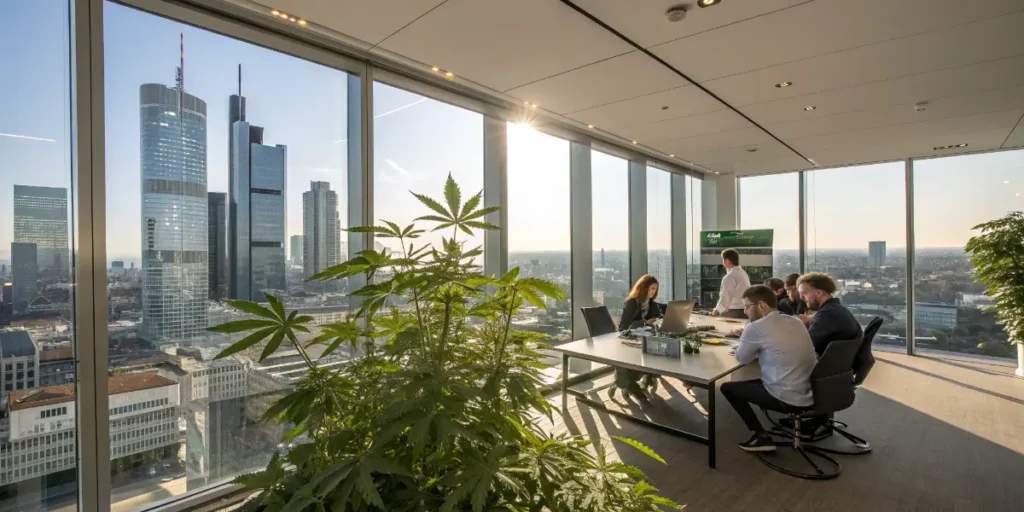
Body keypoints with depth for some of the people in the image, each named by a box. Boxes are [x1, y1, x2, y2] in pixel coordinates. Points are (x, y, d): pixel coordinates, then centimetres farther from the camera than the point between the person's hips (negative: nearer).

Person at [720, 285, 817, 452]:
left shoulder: (756, 327, -17)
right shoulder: (796, 321, 6)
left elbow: (742, 358, -2)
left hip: (788, 399, -8)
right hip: (812, 394, 8)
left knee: (727, 387, 8)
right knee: (754, 381, 28)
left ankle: (762, 437, 7)